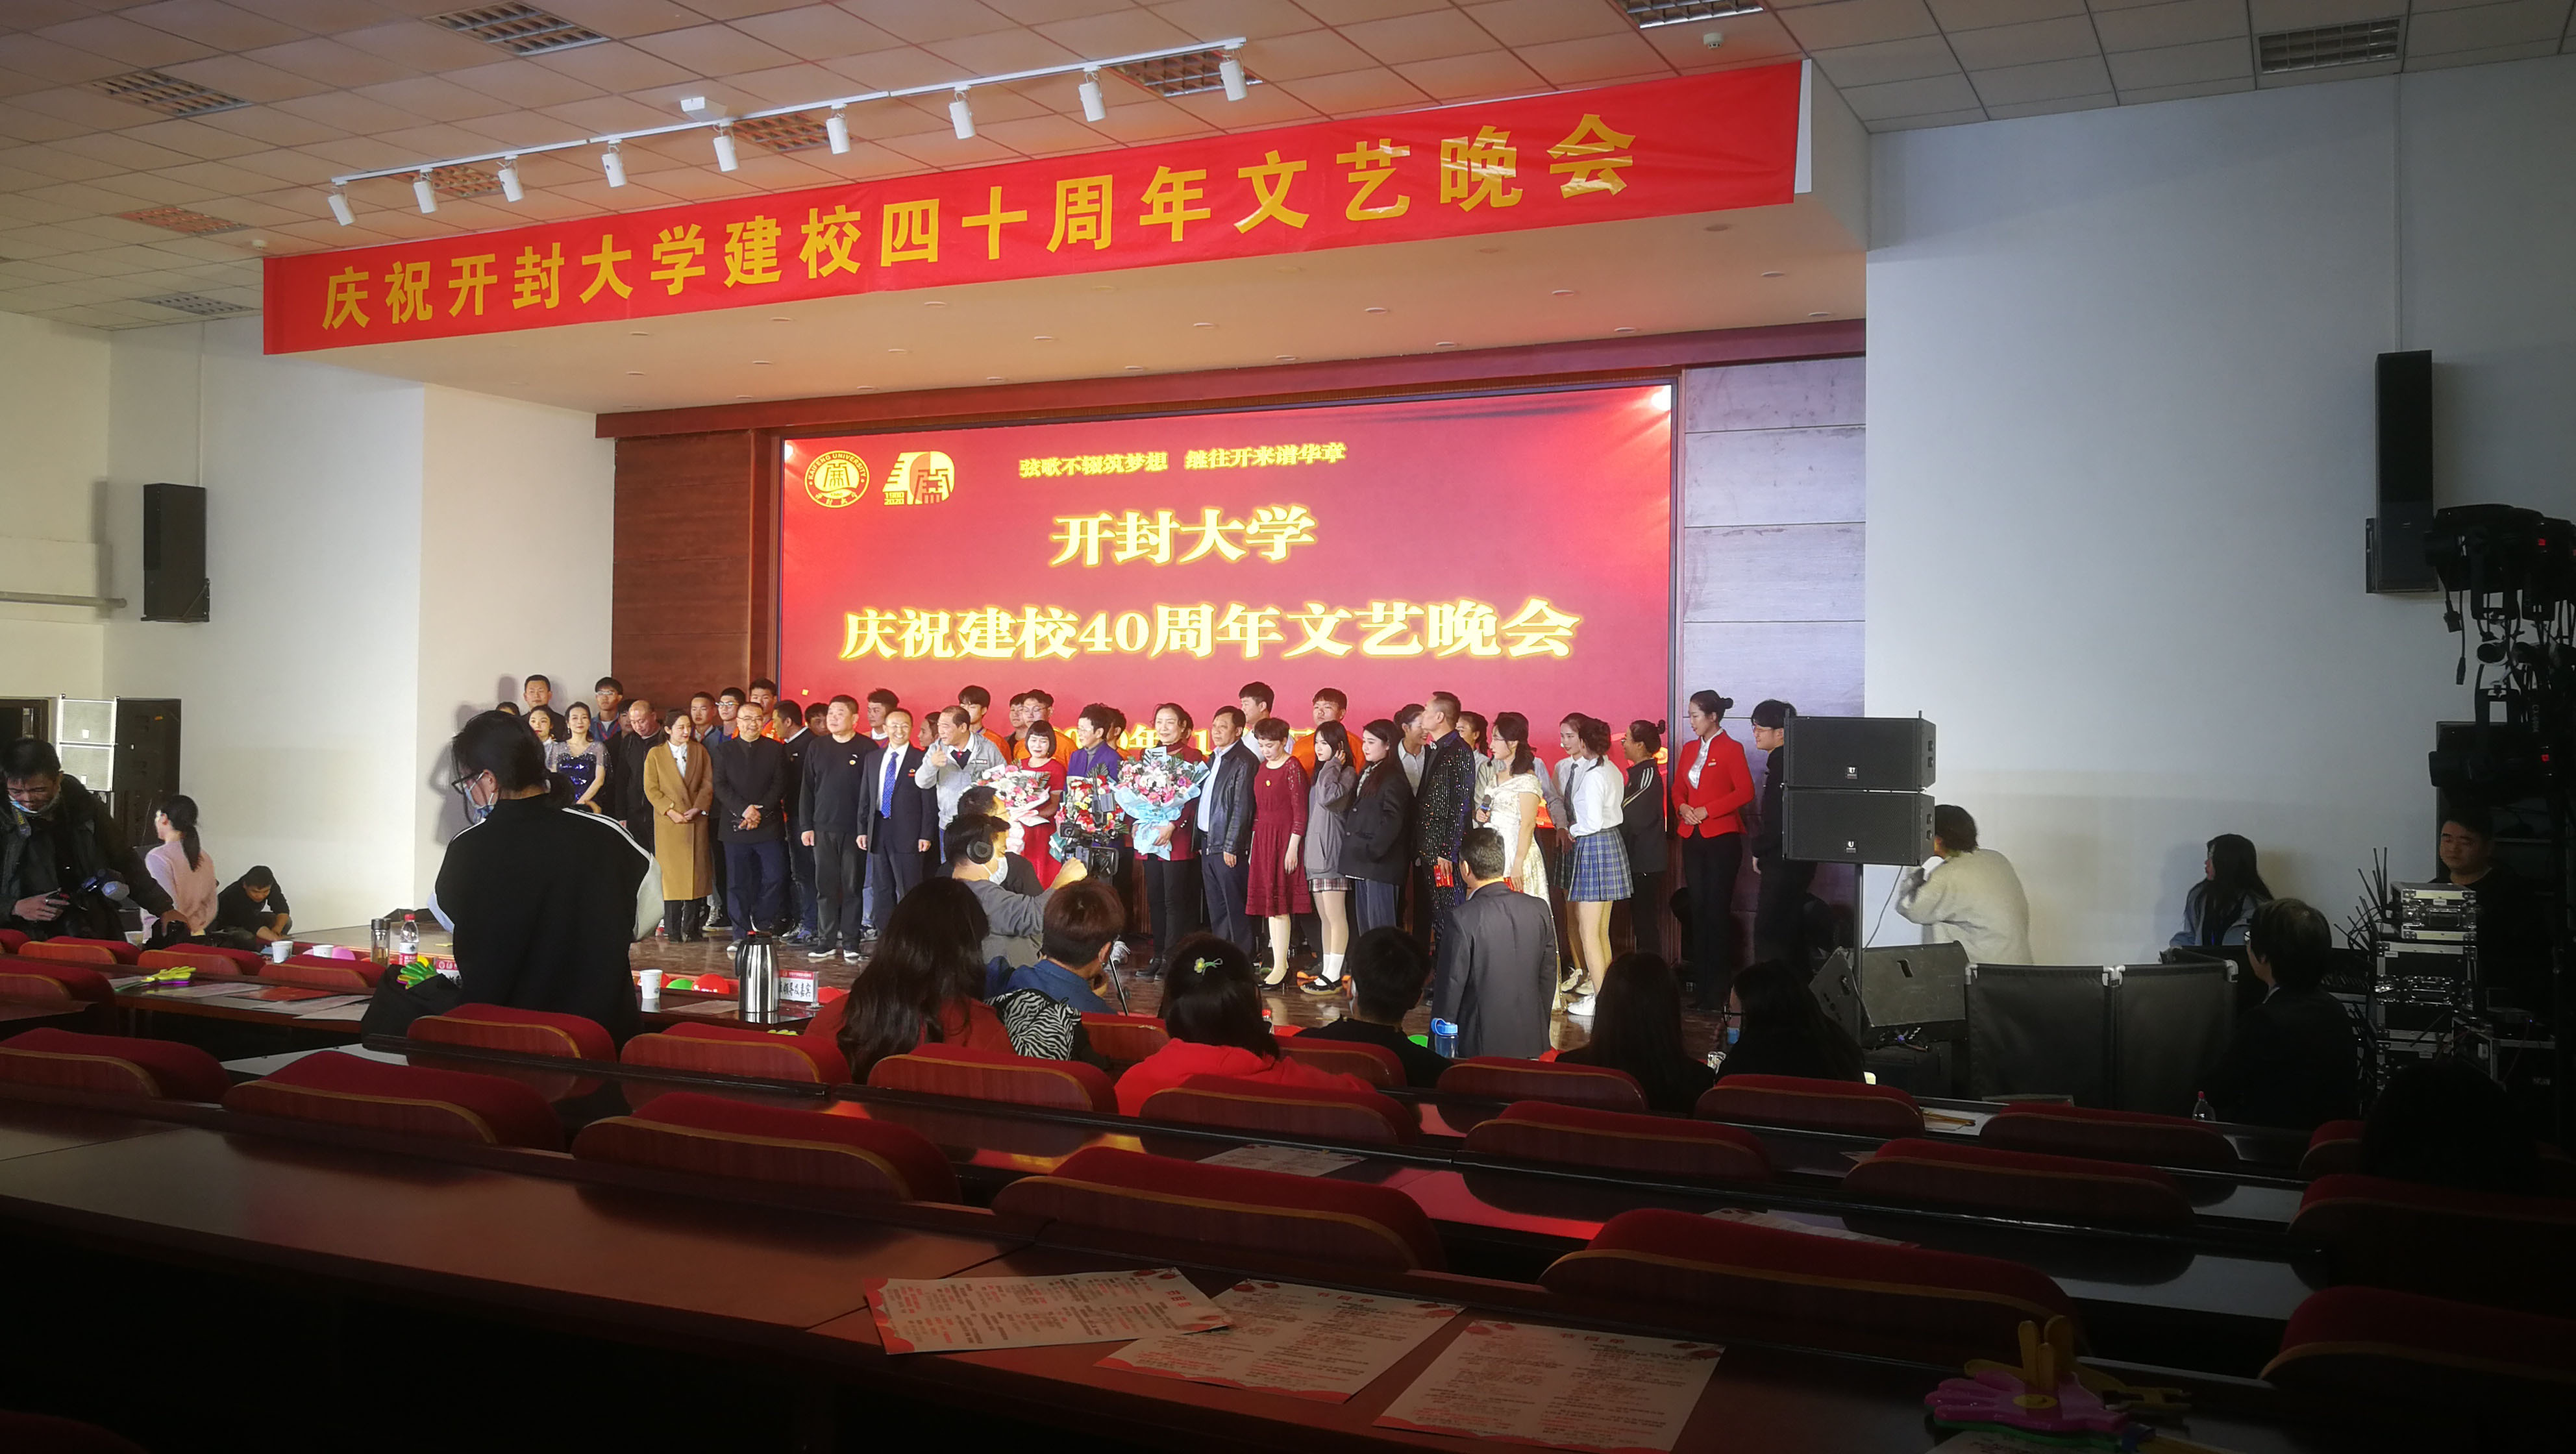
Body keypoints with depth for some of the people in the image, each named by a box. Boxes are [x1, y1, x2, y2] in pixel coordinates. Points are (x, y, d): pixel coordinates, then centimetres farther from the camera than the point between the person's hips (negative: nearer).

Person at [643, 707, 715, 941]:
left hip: (696, 821, 2)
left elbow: (708, 783, 7)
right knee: (671, 874, -4)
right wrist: (671, 811, -11)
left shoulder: (700, 751, 11)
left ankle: (692, 928, 4)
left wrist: (698, 808, -8)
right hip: (668, 824, -2)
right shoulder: (655, 754, 6)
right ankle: (673, 930, -1)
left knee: (696, 873, -1)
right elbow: (651, 789, 1)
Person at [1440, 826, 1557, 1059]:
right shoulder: (1539, 910, 2)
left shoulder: (1463, 919, -14)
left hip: (1480, 1046, -5)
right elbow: (1548, 981, 10)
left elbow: (1450, 987, -8)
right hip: (1532, 1043, 5)